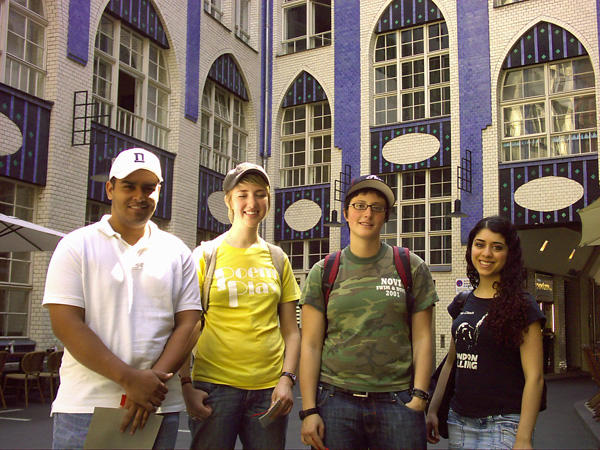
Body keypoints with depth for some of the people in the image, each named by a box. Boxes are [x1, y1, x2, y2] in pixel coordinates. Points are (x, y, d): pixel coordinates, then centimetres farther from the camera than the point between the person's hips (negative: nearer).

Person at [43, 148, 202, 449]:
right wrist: (130, 379, -15)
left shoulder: (177, 252, 9)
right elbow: (65, 323, -8)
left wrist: (154, 378, -13)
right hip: (85, 405, -2)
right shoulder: (77, 246, 2)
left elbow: (188, 324, 3)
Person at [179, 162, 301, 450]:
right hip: (214, 385, -2)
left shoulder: (277, 259, 10)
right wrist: (185, 384, -6)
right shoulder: (206, 255, 3)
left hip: (269, 388, 2)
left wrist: (287, 379, -1)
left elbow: (290, 331, 11)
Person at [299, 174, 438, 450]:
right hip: (336, 401, 0)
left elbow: (422, 339, 5)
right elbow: (310, 345, 2)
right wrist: (308, 410, -4)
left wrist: (419, 397, -4)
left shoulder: (412, 268, 6)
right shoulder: (323, 272, 5)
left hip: (397, 402, 0)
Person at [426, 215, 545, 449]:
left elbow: (534, 377, -11)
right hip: (459, 421, 5)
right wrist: (432, 409, 10)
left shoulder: (521, 305, -7)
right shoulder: (463, 303, 10)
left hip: (503, 423, -5)